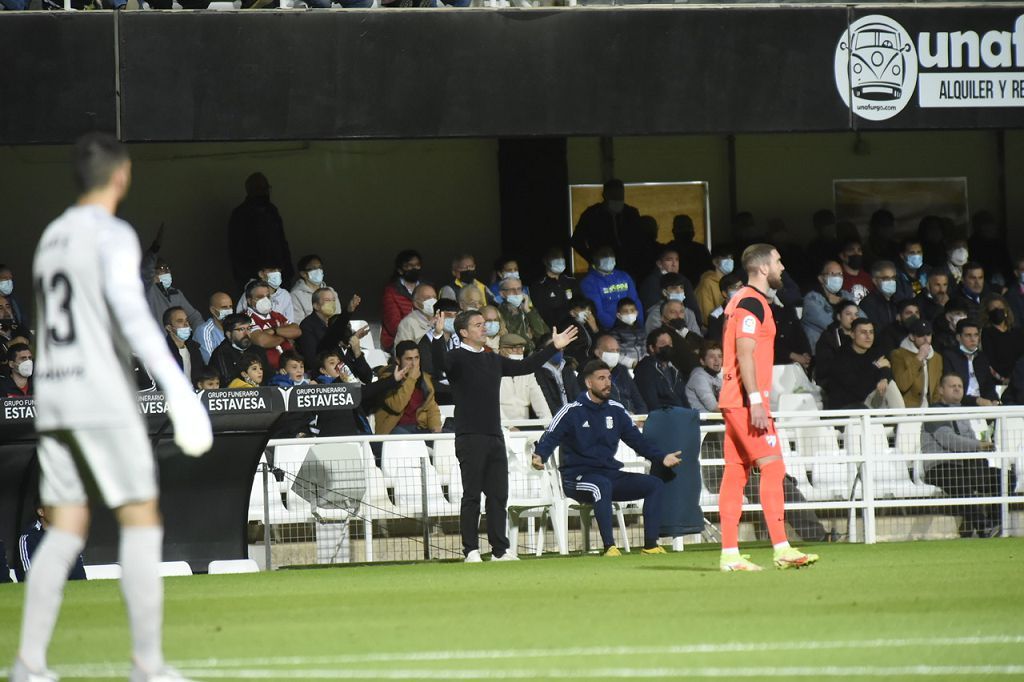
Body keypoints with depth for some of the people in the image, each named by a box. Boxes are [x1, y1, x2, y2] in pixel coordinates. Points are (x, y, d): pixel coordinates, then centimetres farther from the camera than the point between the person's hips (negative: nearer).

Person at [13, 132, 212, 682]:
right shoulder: (112, 237, -8)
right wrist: (177, 387, -29)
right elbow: (132, 314, -23)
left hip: (53, 402, 7)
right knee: (141, 522, -2)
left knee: (65, 530, 6)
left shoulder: (51, 239, 17)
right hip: (104, 402, -7)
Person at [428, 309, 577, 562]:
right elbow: (441, 362, -26)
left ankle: (500, 550, 11)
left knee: (498, 494, 7)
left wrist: (553, 347, 27)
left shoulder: (493, 360, 20)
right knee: (472, 495, -5)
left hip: (494, 436, 7)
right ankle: (471, 551, -2)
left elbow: (524, 367, 27)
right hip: (470, 437, -7)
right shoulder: (457, 357, -3)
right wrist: (438, 336, -44)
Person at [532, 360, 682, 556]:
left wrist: (661, 457, 3)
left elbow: (637, 440, 16)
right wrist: (540, 456, -35)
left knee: (654, 484, -8)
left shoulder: (616, 410, 13)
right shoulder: (571, 412, -4)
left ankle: (650, 545, -13)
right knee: (602, 485, -39)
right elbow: (550, 438, -13)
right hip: (578, 477, -6)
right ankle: (609, 547, -40)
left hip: (610, 474, 6)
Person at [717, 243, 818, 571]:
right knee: (772, 467, -12)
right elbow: (745, 355, -18)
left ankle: (729, 554, 3)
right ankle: (781, 549, -17)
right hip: (746, 400, -10)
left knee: (735, 473, 6)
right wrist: (756, 401, -22)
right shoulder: (751, 303, -11)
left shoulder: (741, 301, 20)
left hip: (735, 400, 10)